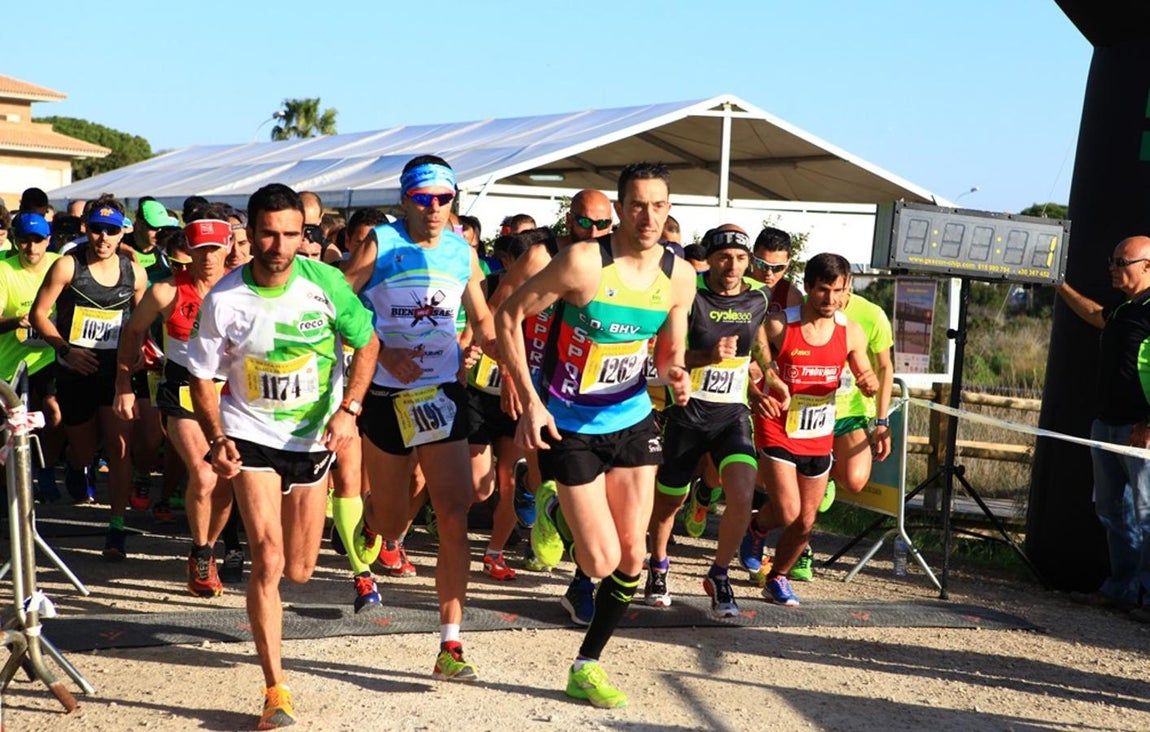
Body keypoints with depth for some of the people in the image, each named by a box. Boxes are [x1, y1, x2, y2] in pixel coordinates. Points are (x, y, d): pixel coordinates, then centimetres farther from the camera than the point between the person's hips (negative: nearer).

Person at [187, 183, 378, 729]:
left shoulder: (325, 282, -12)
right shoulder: (224, 299, -13)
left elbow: (367, 343, -1)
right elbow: (202, 376, -3)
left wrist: (348, 409, -13)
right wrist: (216, 440, -17)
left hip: (315, 438, 2)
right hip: (251, 434, -2)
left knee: (299, 572, 11)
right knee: (267, 559, -16)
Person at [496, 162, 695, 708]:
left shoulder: (680, 276, -4)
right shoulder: (583, 262, -21)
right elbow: (509, 316, -14)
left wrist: (676, 374, -14)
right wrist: (530, 401, -19)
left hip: (633, 421, 5)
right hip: (570, 426, -5)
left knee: (632, 557, 4)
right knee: (602, 562, -5)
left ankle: (586, 668, 23)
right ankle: (554, 511, 28)